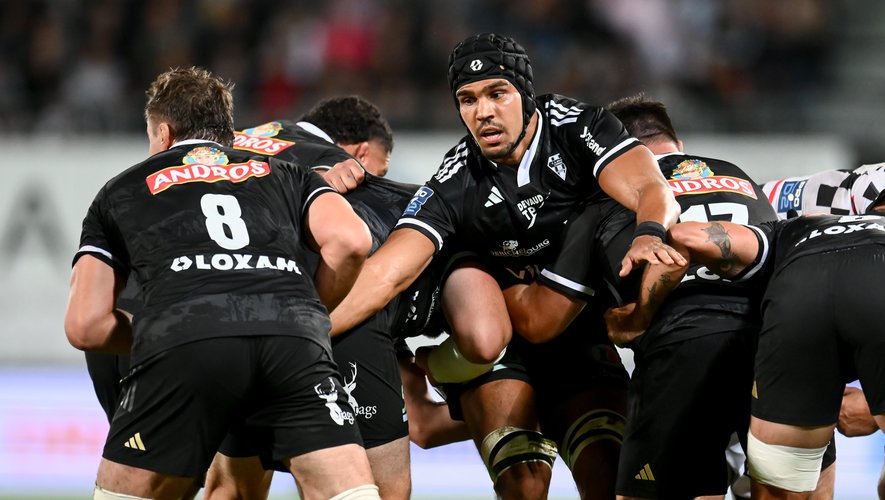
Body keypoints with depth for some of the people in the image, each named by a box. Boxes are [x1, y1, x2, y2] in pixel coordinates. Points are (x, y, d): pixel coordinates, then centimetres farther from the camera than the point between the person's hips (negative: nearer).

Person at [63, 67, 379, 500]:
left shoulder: (120, 191, 32)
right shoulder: (285, 175, 34)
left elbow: (85, 326, 22)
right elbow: (350, 240, 14)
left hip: (180, 336, -1)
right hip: (293, 336, 1)